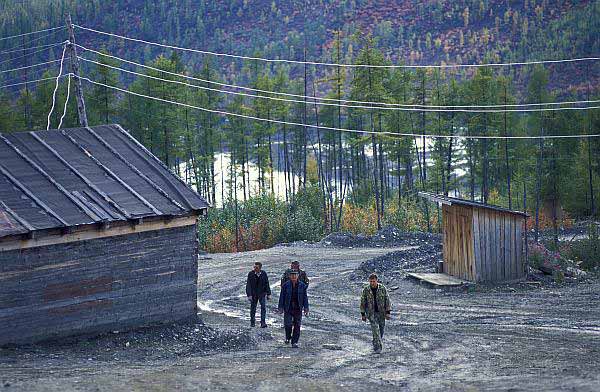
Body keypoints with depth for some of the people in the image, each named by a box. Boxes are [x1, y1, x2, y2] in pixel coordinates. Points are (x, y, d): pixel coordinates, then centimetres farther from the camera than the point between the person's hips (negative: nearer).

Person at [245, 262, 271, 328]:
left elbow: (267, 284, 1)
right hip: (253, 294, 0)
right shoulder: (251, 274, -10)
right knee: (253, 308, 8)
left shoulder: (264, 274, -6)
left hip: (262, 293, 0)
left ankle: (263, 323, -11)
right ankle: (252, 322, 25)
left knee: (263, 307, -11)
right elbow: (248, 285, -11)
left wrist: (268, 294, 0)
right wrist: (249, 295, -18)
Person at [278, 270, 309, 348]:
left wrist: (306, 308, -1)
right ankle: (288, 337, 20)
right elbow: (282, 297, 2)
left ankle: (294, 342, 8)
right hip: (288, 309, -1)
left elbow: (305, 297, 4)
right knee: (288, 324, -8)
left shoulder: (302, 285, 3)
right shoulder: (285, 285, 0)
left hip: (298, 309, 1)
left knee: (297, 326, 0)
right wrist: (281, 308, -2)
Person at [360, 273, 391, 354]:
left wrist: (388, 312, -11)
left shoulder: (382, 288, -8)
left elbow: (387, 300, -4)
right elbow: (363, 302, 1)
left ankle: (375, 343, 35)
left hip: (381, 312, 2)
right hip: (371, 313, -2)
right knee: (375, 329, -15)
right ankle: (378, 347, -15)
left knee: (381, 330, 10)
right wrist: (363, 314, 0)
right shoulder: (366, 290, -7)